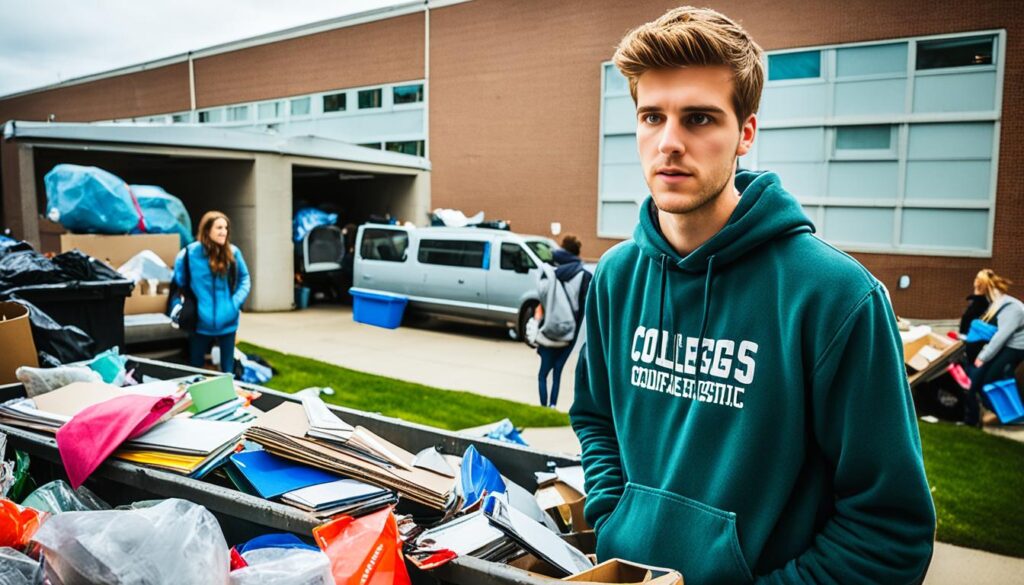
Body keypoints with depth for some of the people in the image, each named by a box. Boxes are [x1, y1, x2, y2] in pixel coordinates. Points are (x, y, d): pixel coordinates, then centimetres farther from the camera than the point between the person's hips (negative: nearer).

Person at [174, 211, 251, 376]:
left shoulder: (232, 253, -5)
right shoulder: (191, 252, -9)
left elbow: (244, 278, 8)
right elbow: (179, 280, 6)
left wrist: (236, 301, -4)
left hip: (227, 321, 1)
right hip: (200, 321, -1)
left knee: (228, 369, 12)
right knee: (195, 369, 14)